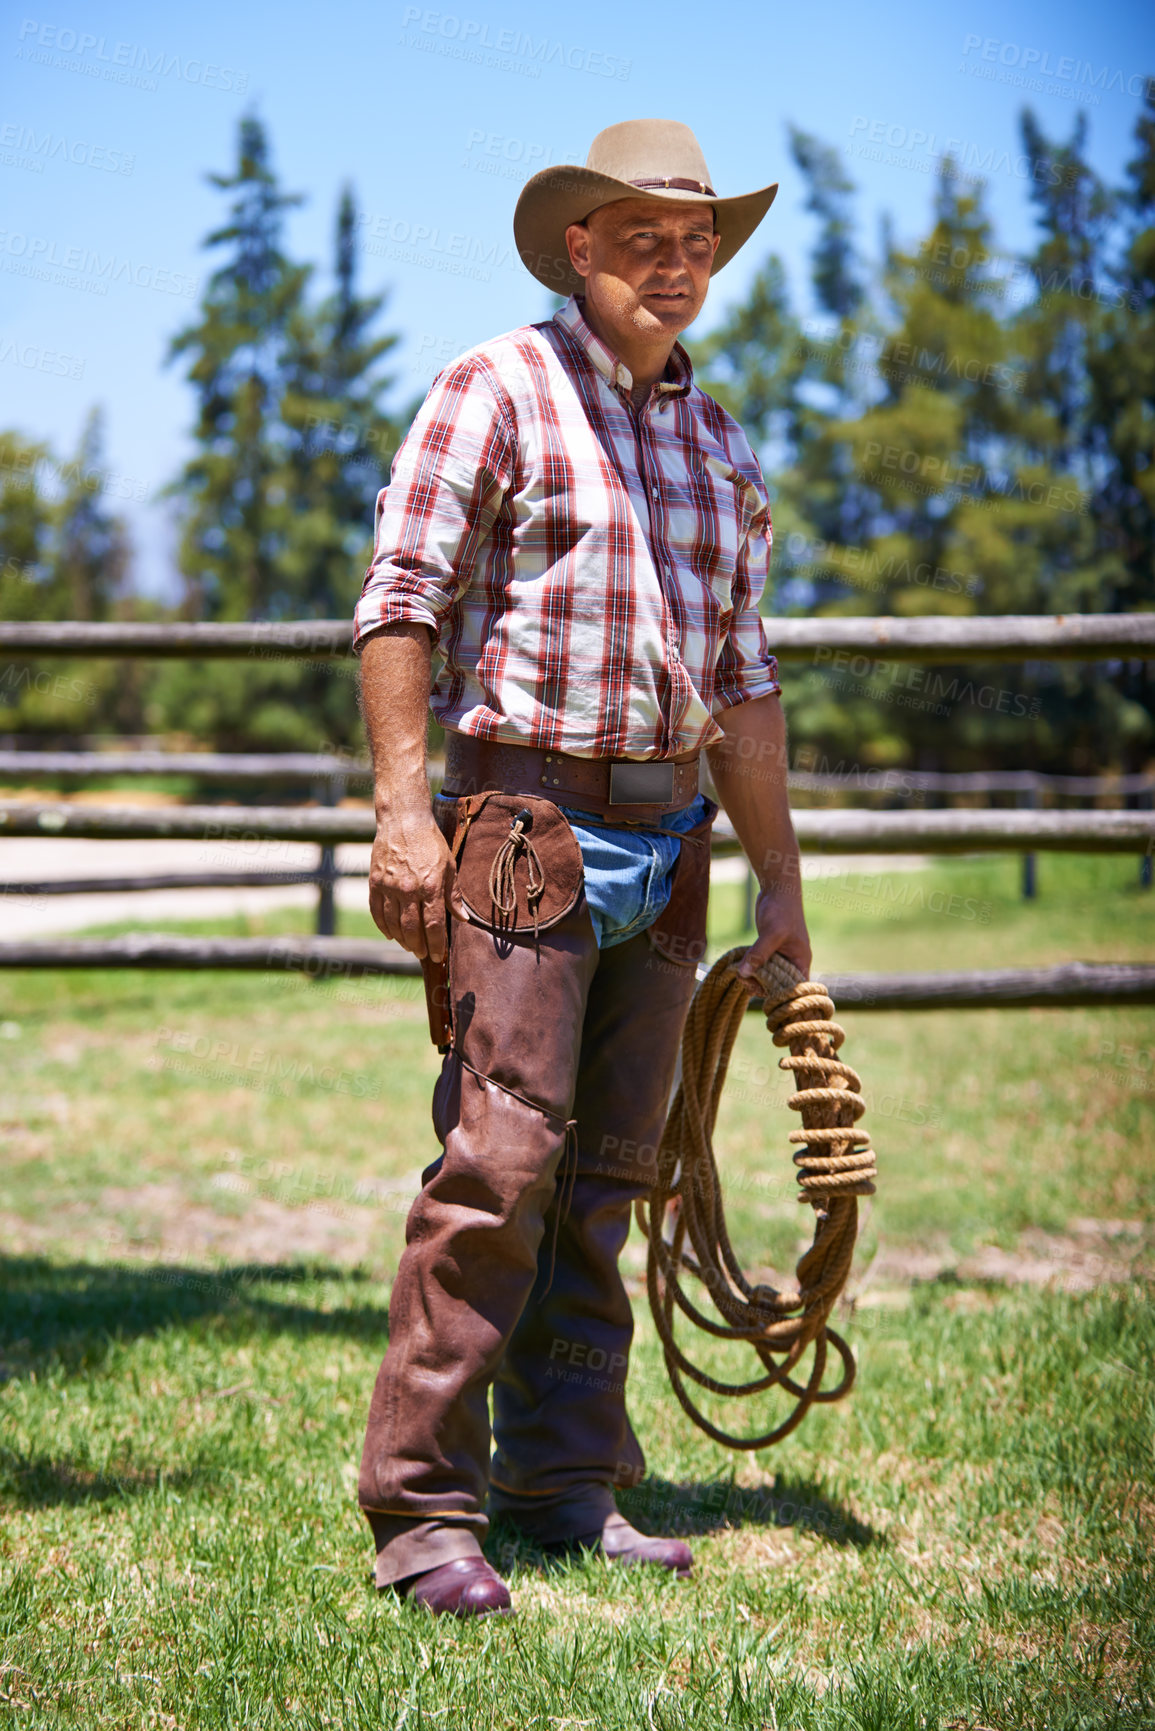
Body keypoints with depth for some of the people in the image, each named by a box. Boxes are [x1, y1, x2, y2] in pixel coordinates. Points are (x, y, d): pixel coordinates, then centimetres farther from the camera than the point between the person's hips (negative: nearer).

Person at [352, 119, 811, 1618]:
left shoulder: (721, 448, 18)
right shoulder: (496, 392, -1)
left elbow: (742, 678, 21)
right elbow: (399, 603, -7)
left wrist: (781, 879, 19)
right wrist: (402, 802, -17)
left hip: (667, 841, 6)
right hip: (524, 819, -6)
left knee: (606, 1174, 7)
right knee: (503, 1156, -12)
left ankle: (566, 1482, 14)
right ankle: (422, 1505, -8)